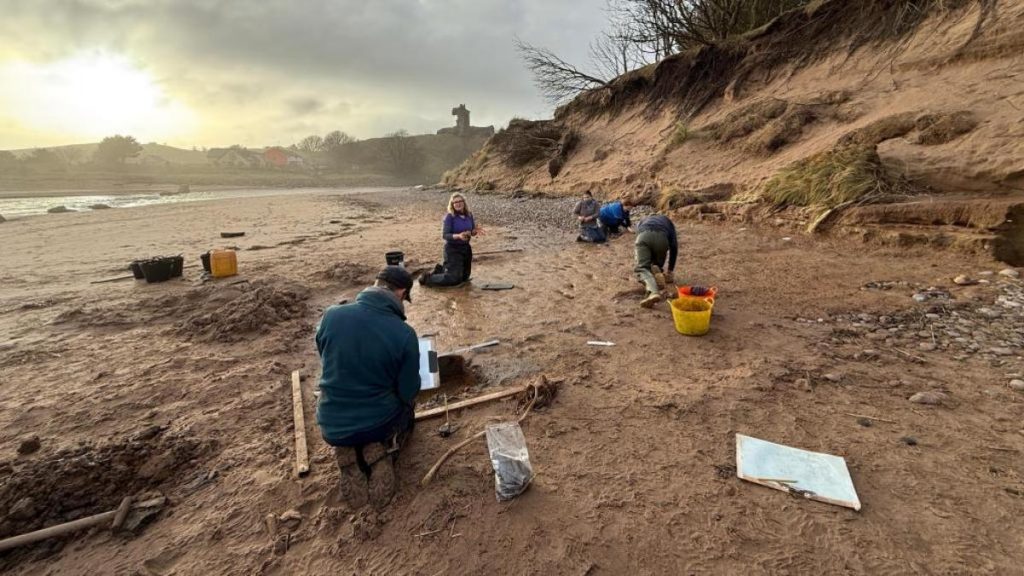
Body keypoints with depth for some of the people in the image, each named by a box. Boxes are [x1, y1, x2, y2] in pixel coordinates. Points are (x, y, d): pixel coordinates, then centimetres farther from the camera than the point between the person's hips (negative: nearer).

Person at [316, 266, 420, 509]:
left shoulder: (331, 315, -12)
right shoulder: (405, 334, -21)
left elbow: (327, 365, 6)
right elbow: (409, 393, -10)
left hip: (332, 428, 3)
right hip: (379, 424, -3)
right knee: (405, 409, 32)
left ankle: (349, 458, 7)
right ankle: (381, 457, 3)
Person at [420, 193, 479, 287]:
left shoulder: (469, 215, 1)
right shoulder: (449, 217, -15)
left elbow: (471, 232, 8)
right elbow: (444, 235, -18)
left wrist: (475, 231, -16)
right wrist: (458, 236, -34)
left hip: (466, 248, 7)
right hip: (453, 249, -7)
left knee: (465, 277, 19)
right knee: (454, 279, -8)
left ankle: (441, 270, 39)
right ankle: (426, 279, 10)